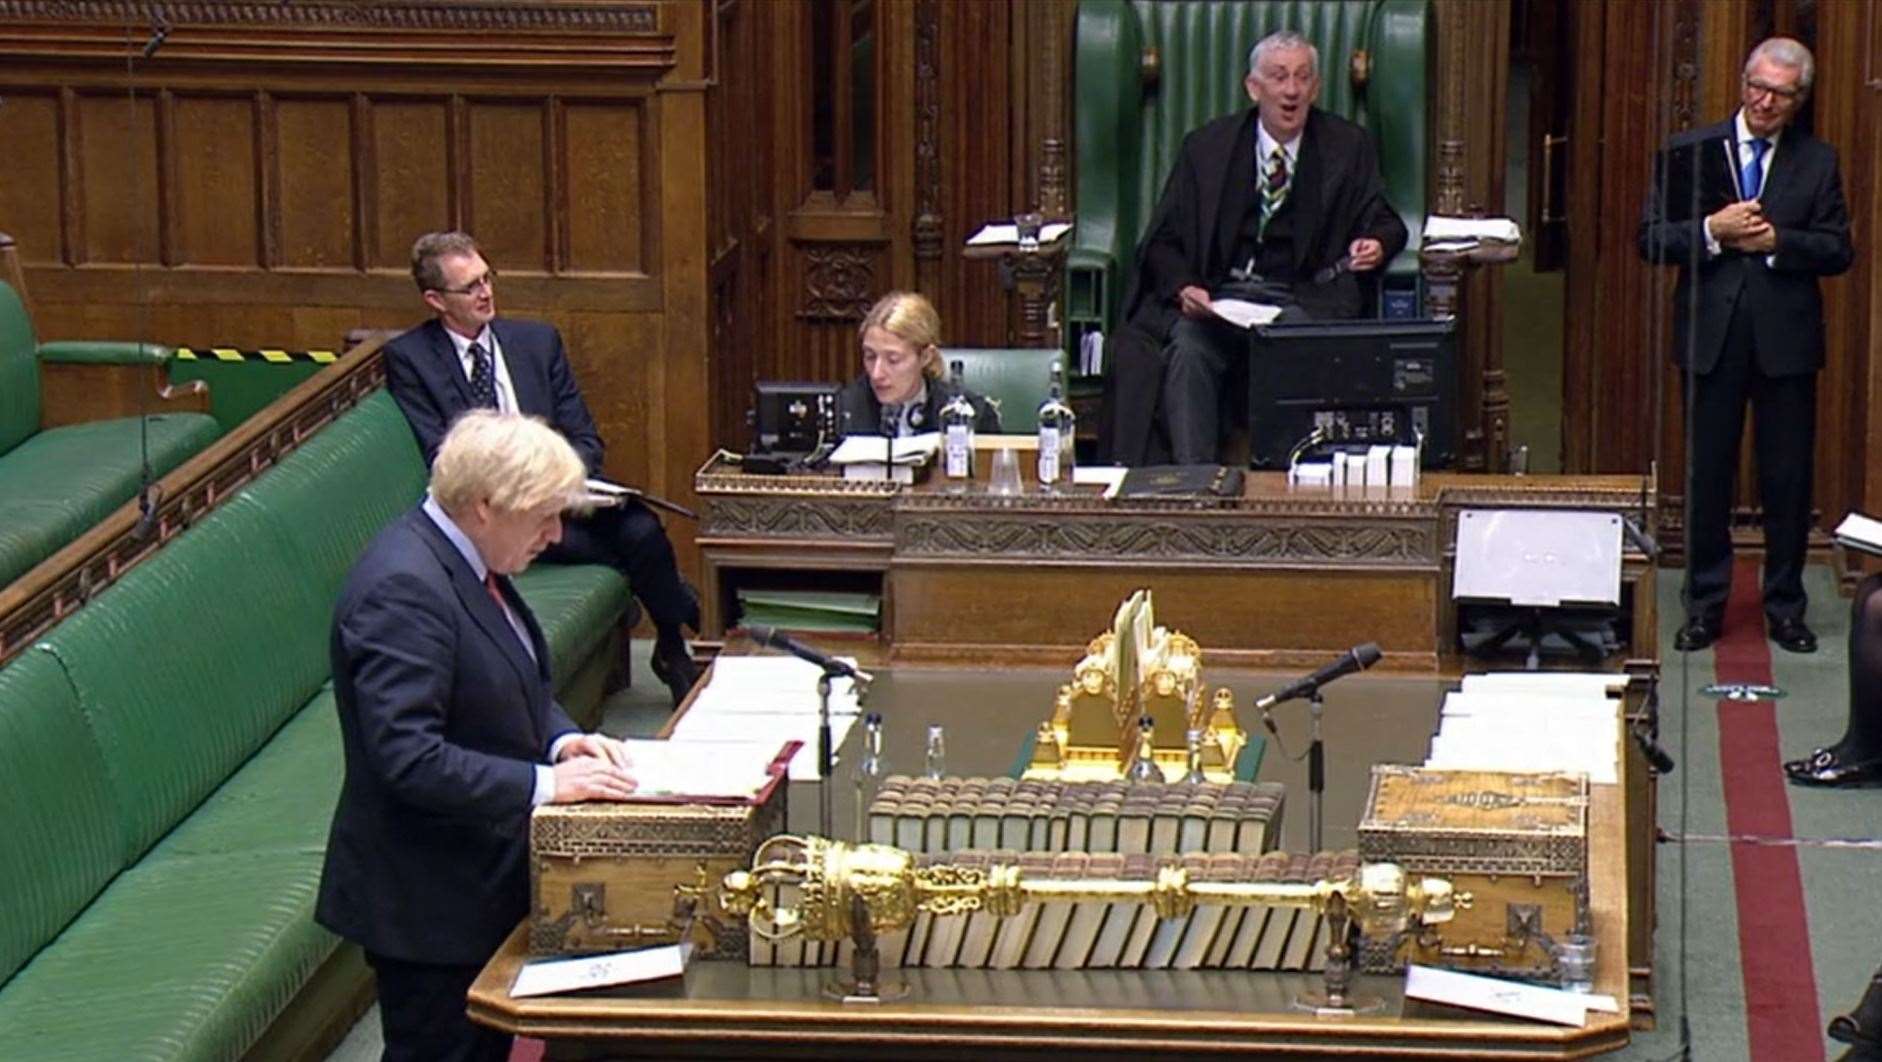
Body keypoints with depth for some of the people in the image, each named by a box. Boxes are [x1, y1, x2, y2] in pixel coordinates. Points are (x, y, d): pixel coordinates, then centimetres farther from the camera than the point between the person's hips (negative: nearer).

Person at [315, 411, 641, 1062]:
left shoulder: (466, 563, 6)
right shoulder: (403, 588, -24)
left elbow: (518, 686, 20)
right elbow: (407, 758, -30)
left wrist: (560, 738, -1)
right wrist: (545, 783, -27)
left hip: (483, 881, 10)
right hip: (428, 904, -10)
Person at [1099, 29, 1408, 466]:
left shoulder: (1347, 146, 11)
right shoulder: (1207, 146, 9)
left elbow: (1384, 223, 11)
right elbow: (1163, 241, 7)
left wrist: (1377, 244, -15)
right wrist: (1184, 288, -14)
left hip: (1303, 299, 0)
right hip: (1216, 294, 1)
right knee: (1186, 347, -32)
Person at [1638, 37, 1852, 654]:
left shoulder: (1817, 163, 5)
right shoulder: (1689, 153, 3)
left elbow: (1837, 251, 1)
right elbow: (1652, 239, -1)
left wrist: (1776, 240, -14)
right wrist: (1711, 231, -16)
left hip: (1787, 341, 0)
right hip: (1712, 337, 0)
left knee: (1788, 479, 5)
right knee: (1707, 475, 6)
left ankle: (1786, 607, 16)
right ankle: (1705, 604, 15)